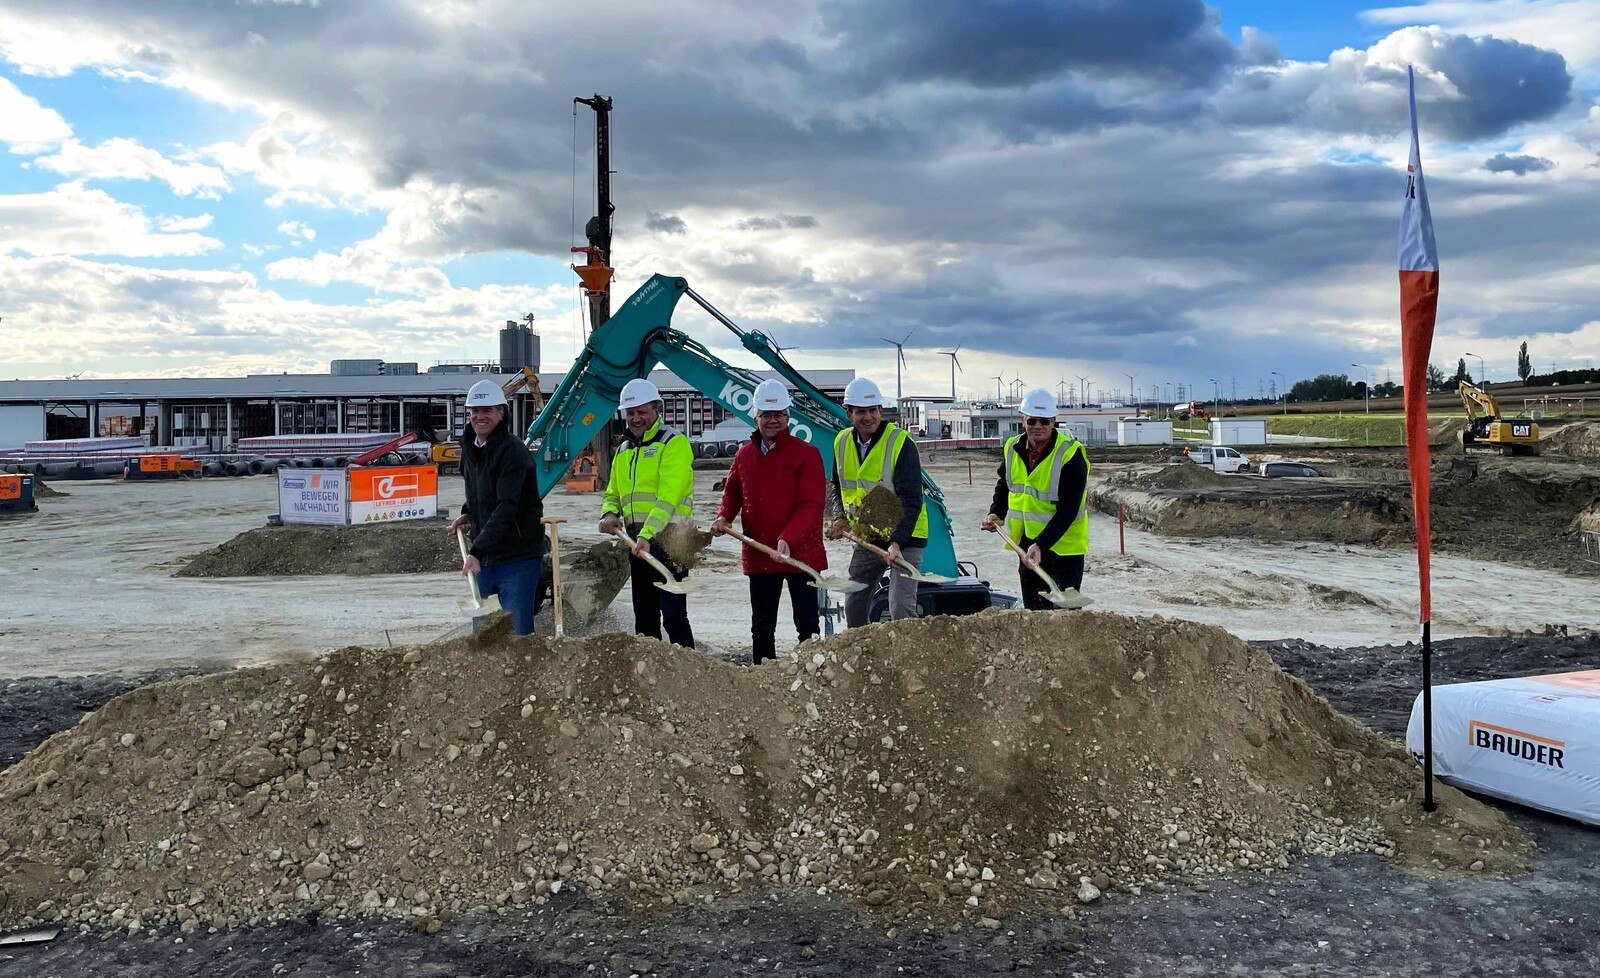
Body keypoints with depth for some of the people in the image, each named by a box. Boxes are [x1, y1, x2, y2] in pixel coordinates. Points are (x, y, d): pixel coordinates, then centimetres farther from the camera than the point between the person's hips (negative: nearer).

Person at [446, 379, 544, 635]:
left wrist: (476, 551, -33)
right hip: (483, 558, 8)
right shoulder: (469, 448, 11)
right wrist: (467, 514, 10)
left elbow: (506, 508, -26)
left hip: (517, 558, -8)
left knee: (519, 632, -8)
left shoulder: (512, 451, -16)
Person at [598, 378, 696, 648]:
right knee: (644, 617, 14)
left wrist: (647, 534, -28)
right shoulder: (624, 450, 18)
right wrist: (609, 514, -1)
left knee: (673, 615, -11)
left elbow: (669, 497, -18)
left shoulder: (674, 443, -7)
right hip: (638, 542, 8)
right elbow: (612, 494, 23)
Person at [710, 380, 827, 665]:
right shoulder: (744, 454, 8)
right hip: (758, 556, 5)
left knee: (807, 625, 2)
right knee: (761, 627, 13)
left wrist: (788, 538, -28)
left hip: (800, 553, -5)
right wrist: (723, 516, 1)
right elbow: (732, 491, 22)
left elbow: (811, 505, -16)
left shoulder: (806, 454, -8)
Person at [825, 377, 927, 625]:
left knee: (901, 609, -17)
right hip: (867, 537, 6)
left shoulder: (901, 443, -19)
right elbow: (836, 486, 17)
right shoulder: (842, 442, 0)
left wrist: (897, 542, -34)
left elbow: (911, 500, -23)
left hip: (904, 538, -6)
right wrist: (840, 517, -1)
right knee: (854, 607, 14)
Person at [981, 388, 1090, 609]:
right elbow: (1004, 485, 21)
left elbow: (1068, 510, -21)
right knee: (1033, 611, 14)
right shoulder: (1012, 448, 2)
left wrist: (1041, 545, -29)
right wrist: (996, 513, 3)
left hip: (1062, 546, -6)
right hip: (1025, 545, 6)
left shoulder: (1071, 454, -18)